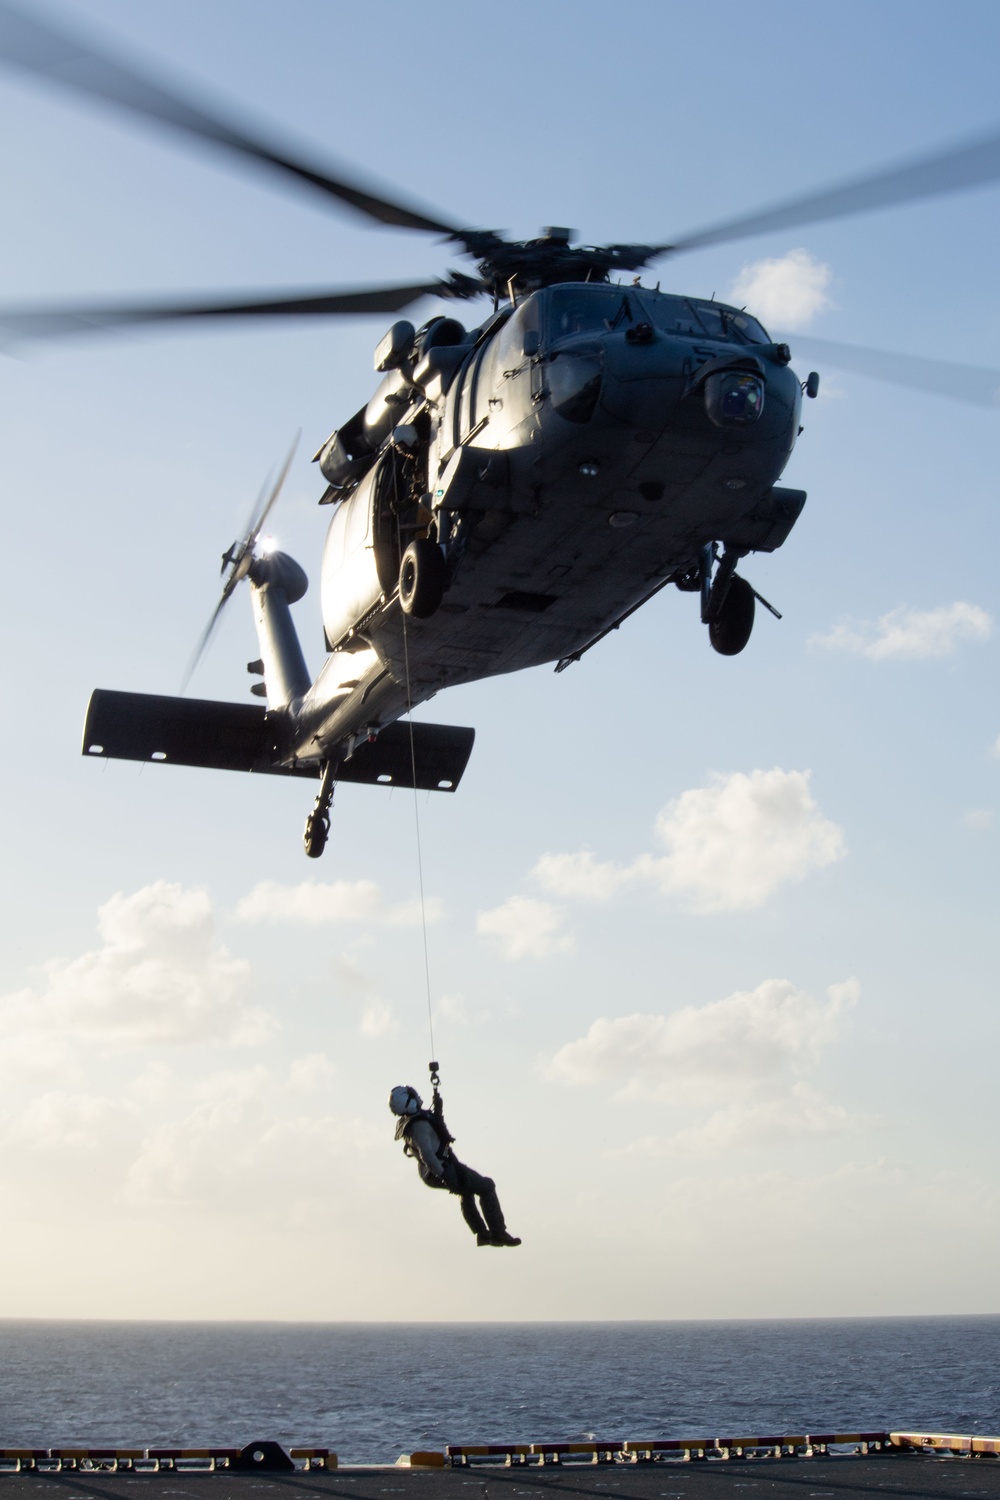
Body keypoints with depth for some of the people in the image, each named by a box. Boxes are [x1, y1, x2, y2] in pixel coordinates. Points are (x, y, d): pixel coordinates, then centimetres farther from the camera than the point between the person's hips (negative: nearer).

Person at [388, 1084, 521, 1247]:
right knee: (486, 1186, 1)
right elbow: (426, 1154, -37)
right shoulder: (419, 1124, -30)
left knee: (467, 1193, 31)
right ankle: (498, 1233, 2)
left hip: (427, 1172, 10)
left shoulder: (405, 1123, 1)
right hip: (441, 1168, -10)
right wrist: (444, 1175, -33)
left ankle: (482, 1234, 37)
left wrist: (437, 1108, 10)